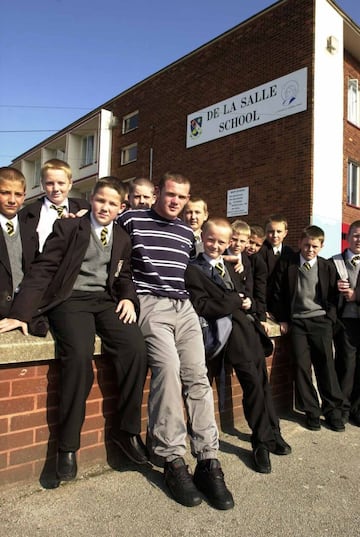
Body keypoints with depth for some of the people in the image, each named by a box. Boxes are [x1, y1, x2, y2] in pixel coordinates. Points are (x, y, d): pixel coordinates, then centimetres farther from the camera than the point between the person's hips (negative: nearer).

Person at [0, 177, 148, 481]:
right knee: (80, 356, -31)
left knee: (137, 349, -23)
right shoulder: (68, 227, 5)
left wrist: (128, 297, -6)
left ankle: (127, 430, -3)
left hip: (106, 301, 4)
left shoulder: (123, 239, 17)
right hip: (70, 299, -3)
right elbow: (42, 270, -3)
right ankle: (67, 445, -11)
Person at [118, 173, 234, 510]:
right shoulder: (131, 221, 6)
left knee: (197, 374, -9)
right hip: (149, 302, -4)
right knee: (167, 365, -23)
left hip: (183, 305, 5)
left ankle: (207, 461, -4)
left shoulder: (187, 233, 20)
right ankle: (172, 460, -11)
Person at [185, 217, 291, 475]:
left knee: (263, 380, 11)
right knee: (252, 381, -12)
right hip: (227, 327, -7)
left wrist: (248, 301, 3)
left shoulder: (232, 265, 19)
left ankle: (272, 434, 29)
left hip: (247, 323, 7)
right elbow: (201, 307, -13)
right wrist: (236, 302, -10)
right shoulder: (193, 270, -3)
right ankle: (263, 440, 8)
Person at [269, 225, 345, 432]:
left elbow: (333, 297, 8)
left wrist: (329, 320, -1)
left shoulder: (328, 267, 4)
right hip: (297, 322, 0)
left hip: (321, 321, 0)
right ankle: (311, 411, 14)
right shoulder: (286, 265, 2)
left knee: (326, 366, 1)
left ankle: (333, 410, 16)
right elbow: (278, 295, 5)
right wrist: (283, 319, 1)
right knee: (302, 366, 0)